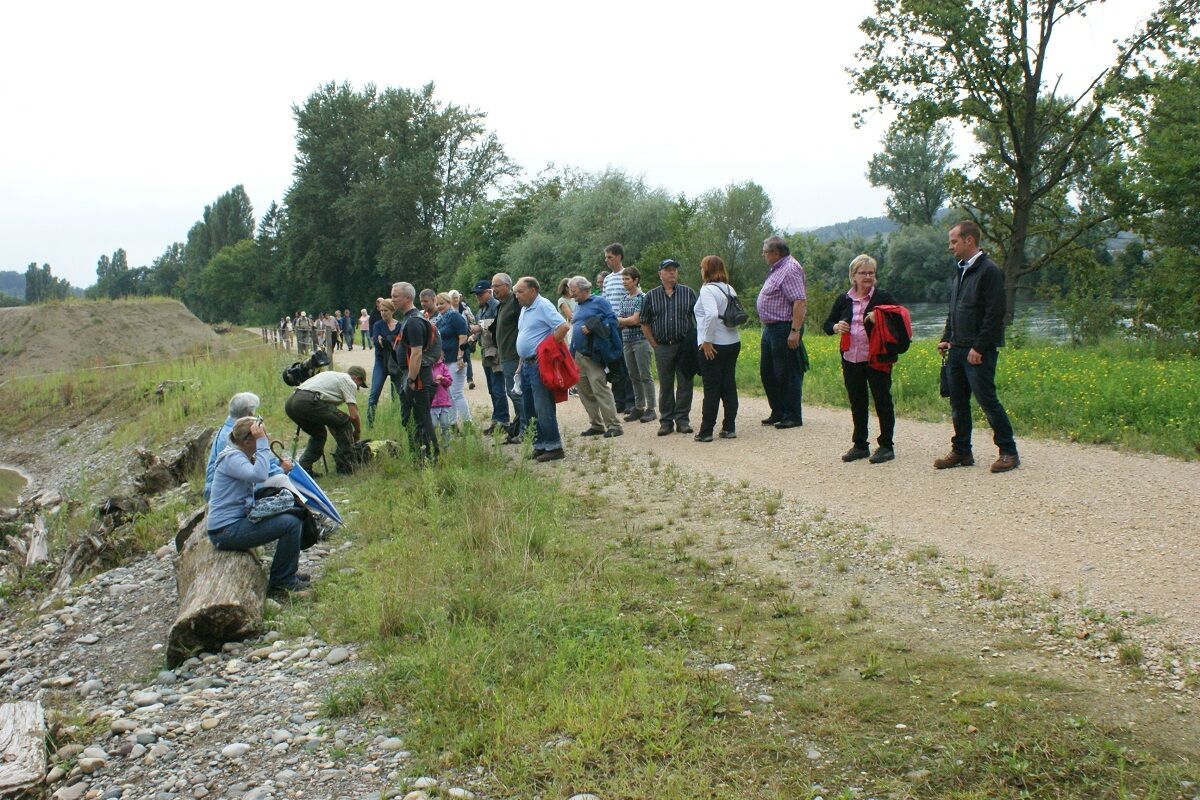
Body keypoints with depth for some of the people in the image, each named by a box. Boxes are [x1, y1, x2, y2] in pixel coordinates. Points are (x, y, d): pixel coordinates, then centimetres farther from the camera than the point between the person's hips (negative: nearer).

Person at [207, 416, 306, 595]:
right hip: (226, 531, -11)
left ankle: (287, 573, 24)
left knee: (294, 517, 16)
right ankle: (281, 581, -4)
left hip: (238, 521, 11)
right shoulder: (232, 458, -17)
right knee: (291, 523, -19)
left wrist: (281, 471, 1)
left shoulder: (245, 456, 14)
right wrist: (262, 442, -29)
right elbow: (259, 475, -36)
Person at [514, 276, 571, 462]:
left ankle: (553, 447, -2)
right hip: (527, 364, 10)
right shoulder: (525, 309, 17)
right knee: (531, 409, 12)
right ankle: (540, 446, 19)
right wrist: (521, 366, 18)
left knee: (543, 408, -8)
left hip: (539, 364, -10)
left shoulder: (543, 306, -11)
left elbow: (564, 327, -22)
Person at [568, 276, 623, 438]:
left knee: (600, 388, -15)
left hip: (593, 354, -8)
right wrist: (572, 351, 17)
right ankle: (596, 425, 16)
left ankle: (614, 425, -12)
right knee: (585, 392, 8)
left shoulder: (599, 301, -2)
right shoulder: (578, 306, 20)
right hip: (577, 355, 8)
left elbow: (613, 319, -9)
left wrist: (592, 327, -17)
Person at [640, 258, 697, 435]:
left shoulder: (688, 293, 6)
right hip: (662, 347, 0)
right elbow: (645, 323, 9)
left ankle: (682, 419, 11)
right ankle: (666, 421, 14)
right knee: (665, 386, 6)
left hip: (684, 346, 0)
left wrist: (695, 340, 0)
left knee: (684, 384, 1)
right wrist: (654, 344, 2)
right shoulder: (651, 296, 6)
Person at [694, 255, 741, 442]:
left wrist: (706, 340, -20)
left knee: (711, 389, -2)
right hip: (733, 342, 7)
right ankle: (729, 428, 14)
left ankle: (706, 432, 4)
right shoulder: (729, 289, 11)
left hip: (714, 346, -7)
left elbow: (712, 315, -26)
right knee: (729, 386, 10)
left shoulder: (707, 289, -13)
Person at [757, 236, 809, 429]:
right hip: (770, 329, 11)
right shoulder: (777, 269, 16)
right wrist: (766, 325, 18)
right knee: (767, 372, 16)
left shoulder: (790, 270, -16)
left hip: (784, 329, -11)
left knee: (787, 375, -4)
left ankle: (793, 417, 4)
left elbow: (800, 301, -24)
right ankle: (778, 413, 26)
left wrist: (795, 331, -28)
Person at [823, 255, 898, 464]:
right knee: (857, 403, 11)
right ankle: (859, 445, 21)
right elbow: (826, 324, 14)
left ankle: (886, 446, 9)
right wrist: (836, 327, -8)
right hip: (851, 360, 4)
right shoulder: (844, 300, 10)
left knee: (882, 400, 1)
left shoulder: (883, 297, -1)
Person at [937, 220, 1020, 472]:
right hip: (957, 349, 9)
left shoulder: (989, 271, -10)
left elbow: (994, 314, -16)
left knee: (987, 400, -6)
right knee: (958, 403, 10)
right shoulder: (961, 272, 17)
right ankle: (961, 452, 19)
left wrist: (979, 347, -19)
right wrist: (946, 339, 13)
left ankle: (1009, 452, 3)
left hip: (978, 352, -9)